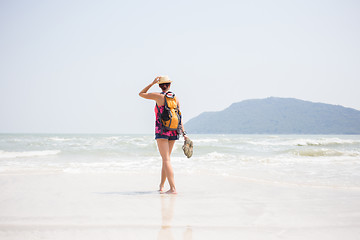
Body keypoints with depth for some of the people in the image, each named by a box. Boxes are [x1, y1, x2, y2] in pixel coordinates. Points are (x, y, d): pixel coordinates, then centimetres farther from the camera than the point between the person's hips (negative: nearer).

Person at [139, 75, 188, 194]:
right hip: (174, 131, 5)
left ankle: (173, 188, -18)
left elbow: (141, 94, 7)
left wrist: (152, 83, 7)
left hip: (161, 131, -5)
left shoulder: (158, 96, -6)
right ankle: (161, 186, 28)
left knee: (166, 159, -8)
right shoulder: (176, 98, 5)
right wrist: (184, 133, 5)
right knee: (166, 158, 17)